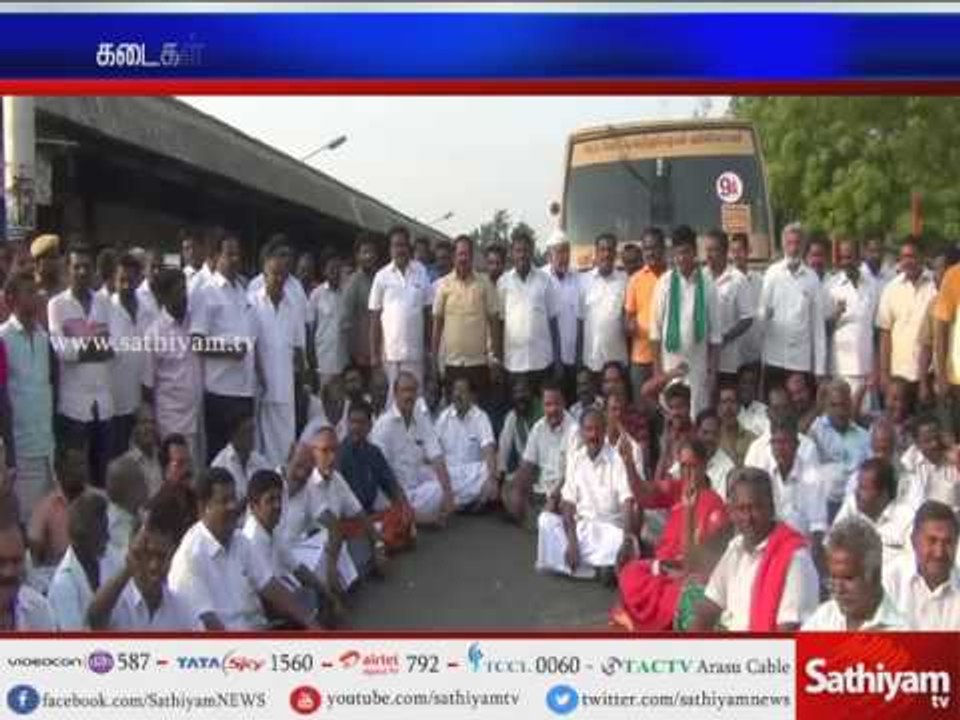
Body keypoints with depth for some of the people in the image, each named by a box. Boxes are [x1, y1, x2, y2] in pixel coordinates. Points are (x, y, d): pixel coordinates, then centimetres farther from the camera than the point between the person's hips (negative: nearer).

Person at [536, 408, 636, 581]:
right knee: (546, 520, -21)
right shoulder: (575, 457, 3)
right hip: (580, 525, 5)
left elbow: (627, 502, -18)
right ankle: (596, 565, -23)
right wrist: (571, 540, -15)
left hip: (610, 528, -4)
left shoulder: (617, 458, -10)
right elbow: (568, 501, -2)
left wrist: (628, 534, -36)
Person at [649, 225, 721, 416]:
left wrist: (713, 369, 0)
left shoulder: (707, 283, -3)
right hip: (670, 361, 0)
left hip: (698, 363, 0)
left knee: (698, 414, 4)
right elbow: (656, 326, 0)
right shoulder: (665, 282, -4)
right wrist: (657, 366, -2)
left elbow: (715, 329, 1)